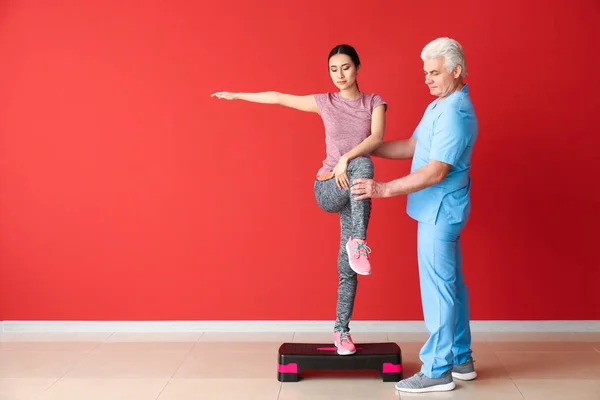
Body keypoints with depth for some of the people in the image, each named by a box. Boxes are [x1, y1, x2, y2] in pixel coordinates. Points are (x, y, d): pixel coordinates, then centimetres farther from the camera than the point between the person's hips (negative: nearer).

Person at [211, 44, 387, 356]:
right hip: (327, 188, -1)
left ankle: (342, 330, 10)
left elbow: (376, 138, -16)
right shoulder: (325, 102, 4)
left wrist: (346, 158, -31)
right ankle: (358, 243, -37)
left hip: (355, 191, 1)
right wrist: (236, 95, 18)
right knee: (363, 165, -35)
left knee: (348, 266, -3)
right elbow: (279, 98, 11)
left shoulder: (374, 103, 2)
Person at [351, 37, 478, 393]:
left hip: (440, 211, -10)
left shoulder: (456, 113, -20)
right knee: (452, 284, 16)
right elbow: (412, 147, 17)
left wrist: (384, 189, -25)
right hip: (440, 211, 10)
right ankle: (461, 360, 28)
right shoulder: (440, 106, 13)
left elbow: (435, 171, -25)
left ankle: (437, 371, 7)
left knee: (438, 289, -3)